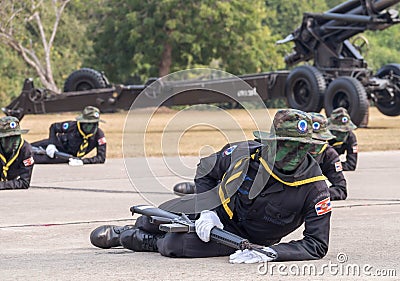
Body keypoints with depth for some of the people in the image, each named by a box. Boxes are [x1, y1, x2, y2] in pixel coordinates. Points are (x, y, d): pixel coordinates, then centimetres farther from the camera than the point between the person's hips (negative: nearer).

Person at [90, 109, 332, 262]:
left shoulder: (315, 188, -30)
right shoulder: (246, 153, -23)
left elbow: (318, 245, -28)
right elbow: (205, 170, -3)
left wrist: (269, 253, -40)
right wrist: (207, 211, -17)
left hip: (243, 236, -3)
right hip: (219, 207, 3)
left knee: (173, 246, -20)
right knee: (147, 221, 11)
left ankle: (125, 238, 11)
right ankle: (124, 231, 48)